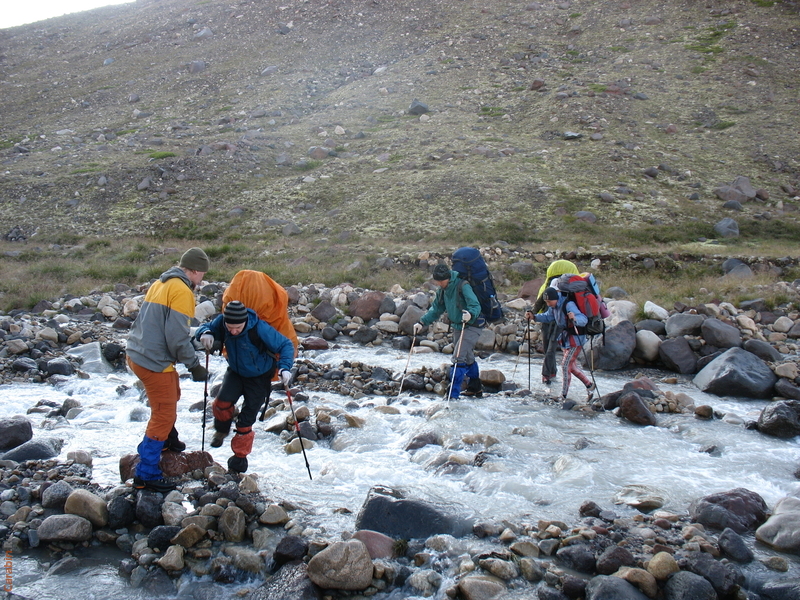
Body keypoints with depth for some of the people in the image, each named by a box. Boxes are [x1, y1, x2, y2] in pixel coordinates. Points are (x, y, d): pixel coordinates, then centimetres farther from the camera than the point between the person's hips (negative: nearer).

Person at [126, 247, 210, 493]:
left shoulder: (161, 284, 14)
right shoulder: (181, 291, -15)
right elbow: (177, 337, -21)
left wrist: (194, 340, 17)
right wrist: (195, 365, -13)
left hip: (137, 354, 10)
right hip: (154, 362, -10)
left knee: (172, 394, 30)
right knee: (163, 415, -2)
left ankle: (167, 439, 48)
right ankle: (146, 475, 2)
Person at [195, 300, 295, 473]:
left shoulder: (260, 329, -32)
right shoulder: (222, 323, -22)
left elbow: (285, 345, -24)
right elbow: (206, 328, -6)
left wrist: (285, 367, -41)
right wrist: (205, 333, -31)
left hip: (259, 377, -3)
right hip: (235, 373, 3)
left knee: (245, 421, 1)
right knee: (222, 402, -22)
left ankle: (239, 458, 24)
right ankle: (222, 430, 13)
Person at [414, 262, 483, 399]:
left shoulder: (463, 286, -22)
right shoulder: (442, 290, 2)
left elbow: (476, 305, -29)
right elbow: (436, 309, 10)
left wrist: (470, 314, -51)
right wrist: (422, 322, -2)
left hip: (471, 327, -8)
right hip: (457, 327, 8)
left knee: (459, 358, -17)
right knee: (468, 358, 20)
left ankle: (453, 394, -18)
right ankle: (475, 388, 37)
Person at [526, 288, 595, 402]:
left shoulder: (568, 305, -28)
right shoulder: (554, 306, -2)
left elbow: (584, 319, -36)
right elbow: (547, 317, 16)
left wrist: (575, 318, -57)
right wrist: (534, 316, 0)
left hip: (575, 339, -9)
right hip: (565, 339, 9)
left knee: (565, 365, -11)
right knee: (571, 365, 16)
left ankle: (563, 396, -5)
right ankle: (589, 385, 33)